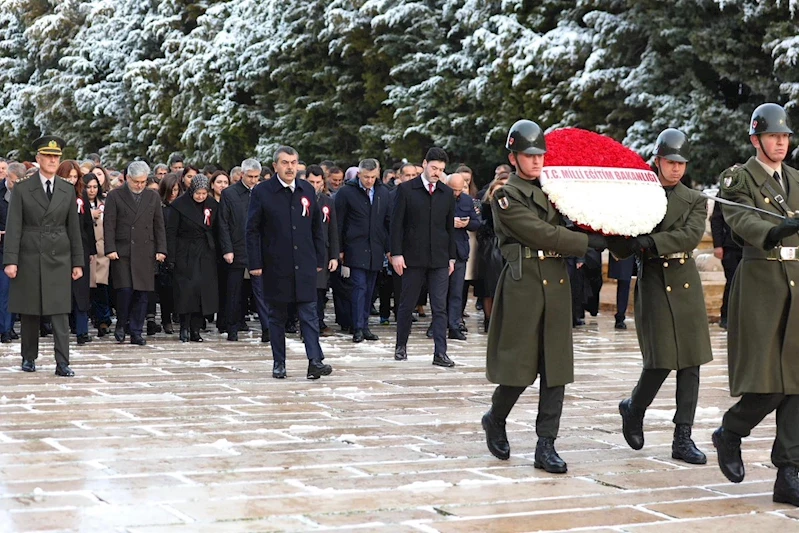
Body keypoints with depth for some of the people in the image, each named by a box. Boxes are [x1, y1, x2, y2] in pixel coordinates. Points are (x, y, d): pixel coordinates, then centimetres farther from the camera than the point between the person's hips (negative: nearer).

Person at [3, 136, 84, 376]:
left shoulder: (68, 190, 8)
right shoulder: (22, 189, 0)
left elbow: (74, 228, 9)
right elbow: (13, 227, -4)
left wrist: (78, 262, 6)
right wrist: (10, 260, -12)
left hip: (59, 258, 1)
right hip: (29, 258, -1)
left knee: (60, 312, -4)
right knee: (29, 312, 6)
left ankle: (62, 363, -6)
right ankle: (29, 358, 19)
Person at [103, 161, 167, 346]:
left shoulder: (153, 197, 13)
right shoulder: (114, 196, 3)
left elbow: (159, 225, 13)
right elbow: (109, 225, -1)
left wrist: (161, 249, 4)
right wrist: (110, 249, -10)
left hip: (145, 253, 3)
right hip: (122, 252, -3)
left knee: (142, 294, 1)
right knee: (125, 290, -11)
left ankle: (136, 332, 8)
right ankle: (121, 324, 11)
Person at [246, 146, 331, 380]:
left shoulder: (308, 190, 9)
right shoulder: (262, 192, -2)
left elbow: (317, 227, 14)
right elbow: (252, 230, -3)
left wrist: (320, 259, 11)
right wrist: (255, 264, -8)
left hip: (305, 265, 2)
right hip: (275, 266, -2)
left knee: (309, 314, -5)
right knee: (277, 316, 7)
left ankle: (315, 361, -10)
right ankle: (279, 364, 15)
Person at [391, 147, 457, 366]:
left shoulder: (447, 193, 9)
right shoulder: (406, 189, -1)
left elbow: (450, 227, 13)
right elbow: (396, 223, -3)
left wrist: (452, 257, 11)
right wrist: (396, 253, -9)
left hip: (439, 259, 3)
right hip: (413, 257, -2)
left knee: (440, 307, -2)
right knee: (407, 304, 8)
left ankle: (440, 353, -3)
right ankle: (401, 345, 22)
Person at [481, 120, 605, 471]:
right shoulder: (506, 196, -5)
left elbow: (563, 229, 21)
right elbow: (542, 233, -12)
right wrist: (588, 241, -11)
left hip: (556, 284, 6)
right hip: (523, 285, -6)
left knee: (555, 369, 2)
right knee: (519, 367, -1)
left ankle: (546, 446, 5)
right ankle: (495, 420, 26)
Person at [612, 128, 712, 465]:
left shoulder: (695, 200, 9)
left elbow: (692, 234, -11)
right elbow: (621, 248, 2)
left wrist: (652, 242, -22)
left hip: (686, 285, 3)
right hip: (654, 283, -3)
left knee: (690, 363, 1)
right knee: (660, 361, -8)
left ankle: (683, 439, 6)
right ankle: (633, 410, 21)